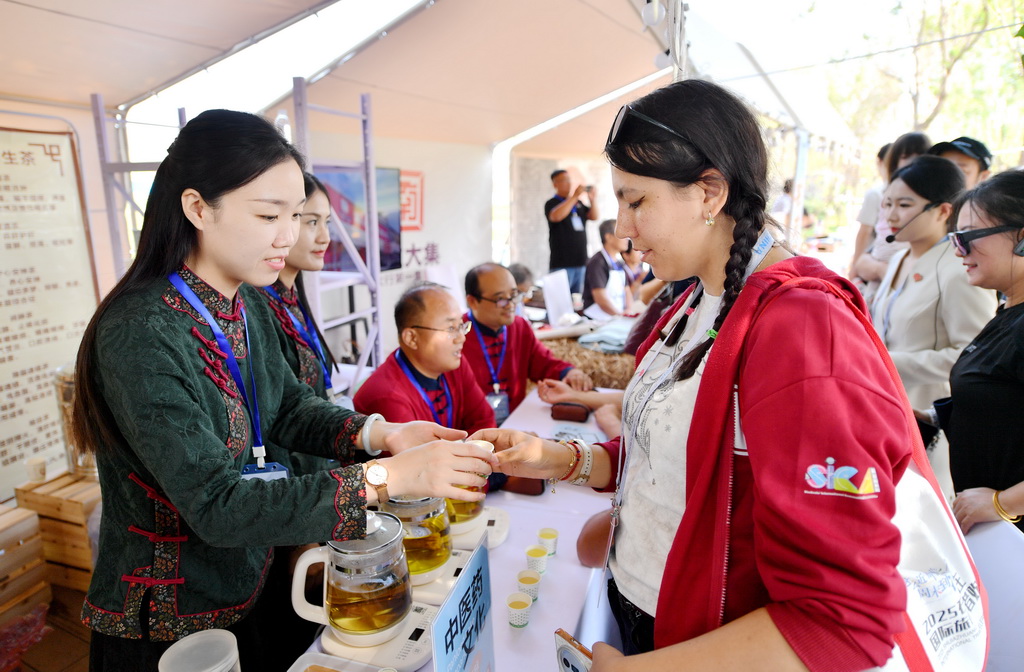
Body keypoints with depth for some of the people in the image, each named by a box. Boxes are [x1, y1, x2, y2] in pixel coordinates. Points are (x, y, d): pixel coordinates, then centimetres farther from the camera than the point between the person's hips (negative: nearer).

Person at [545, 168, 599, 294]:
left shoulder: (578, 202, 18)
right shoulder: (551, 203, -2)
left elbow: (594, 216, 11)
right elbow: (556, 216, -23)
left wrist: (593, 199, -7)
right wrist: (575, 196, -22)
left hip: (580, 261, 6)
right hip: (562, 263, -6)